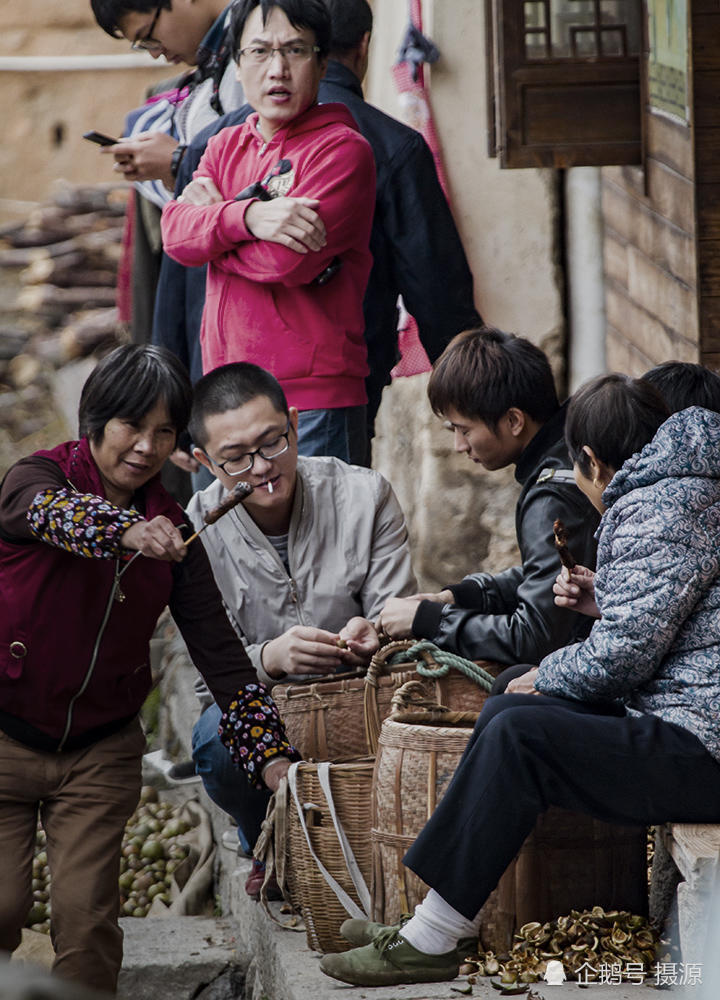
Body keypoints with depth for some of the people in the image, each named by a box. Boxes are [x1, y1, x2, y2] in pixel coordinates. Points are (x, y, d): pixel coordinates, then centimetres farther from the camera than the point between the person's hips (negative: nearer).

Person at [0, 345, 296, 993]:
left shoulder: (170, 530, 1)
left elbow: (219, 649, -3)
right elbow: (53, 512, -35)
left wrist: (273, 757, -16)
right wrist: (128, 531, -58)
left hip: (100, 751, 3)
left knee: (87, 916, -6)